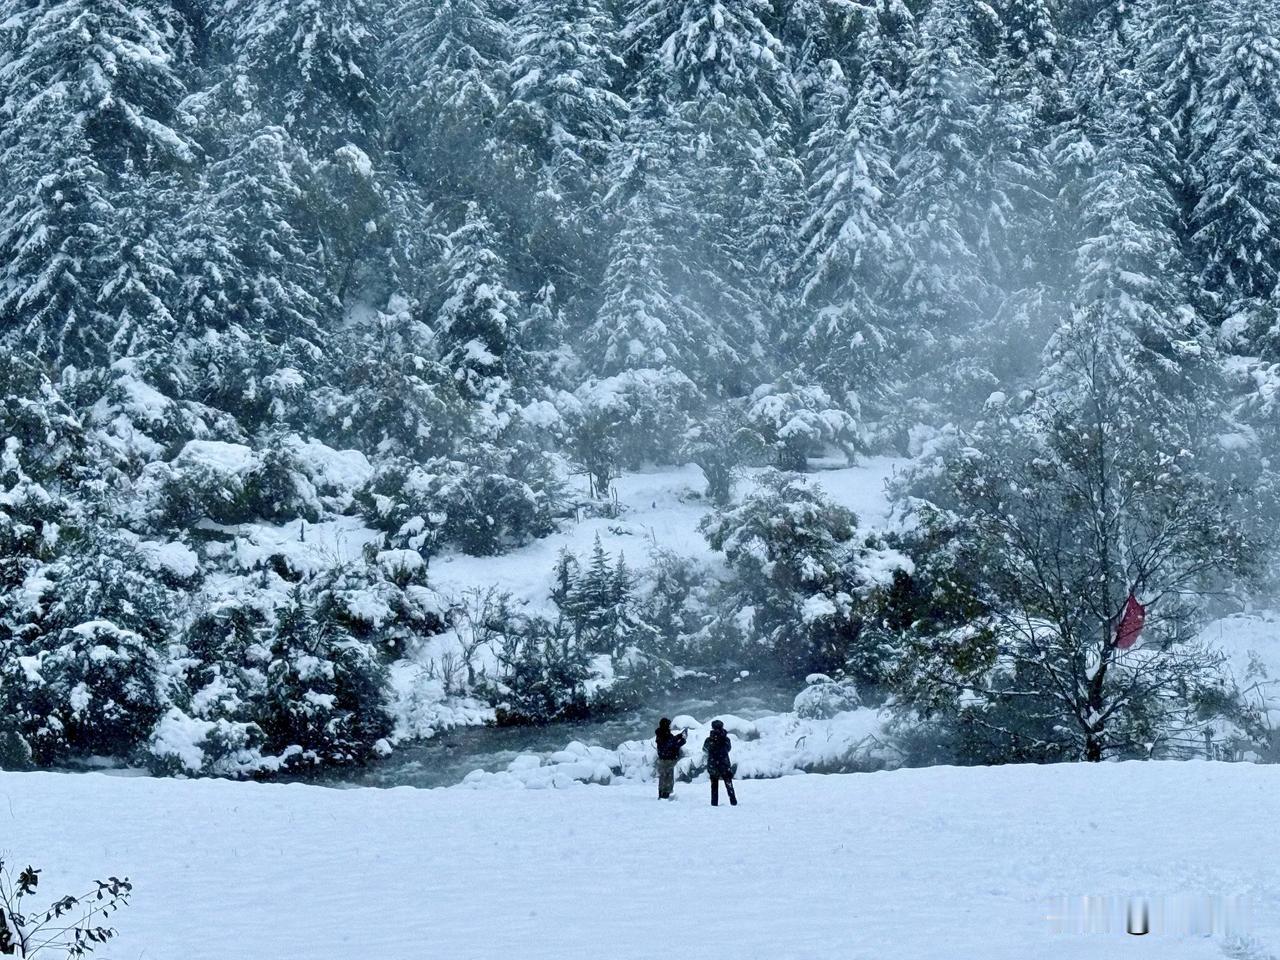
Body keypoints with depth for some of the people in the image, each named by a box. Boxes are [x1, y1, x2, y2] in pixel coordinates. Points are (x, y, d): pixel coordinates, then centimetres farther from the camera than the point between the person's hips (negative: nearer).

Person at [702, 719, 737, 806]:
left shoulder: (709, 740, -9)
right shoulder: (726, 739, -9)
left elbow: (704, 750, 8)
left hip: (712, 767, 0)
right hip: (725, 766, 0)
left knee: (714, 786, 12)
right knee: (729, 785, 12)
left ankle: (714, 803, 8)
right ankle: (733, 802, 8)